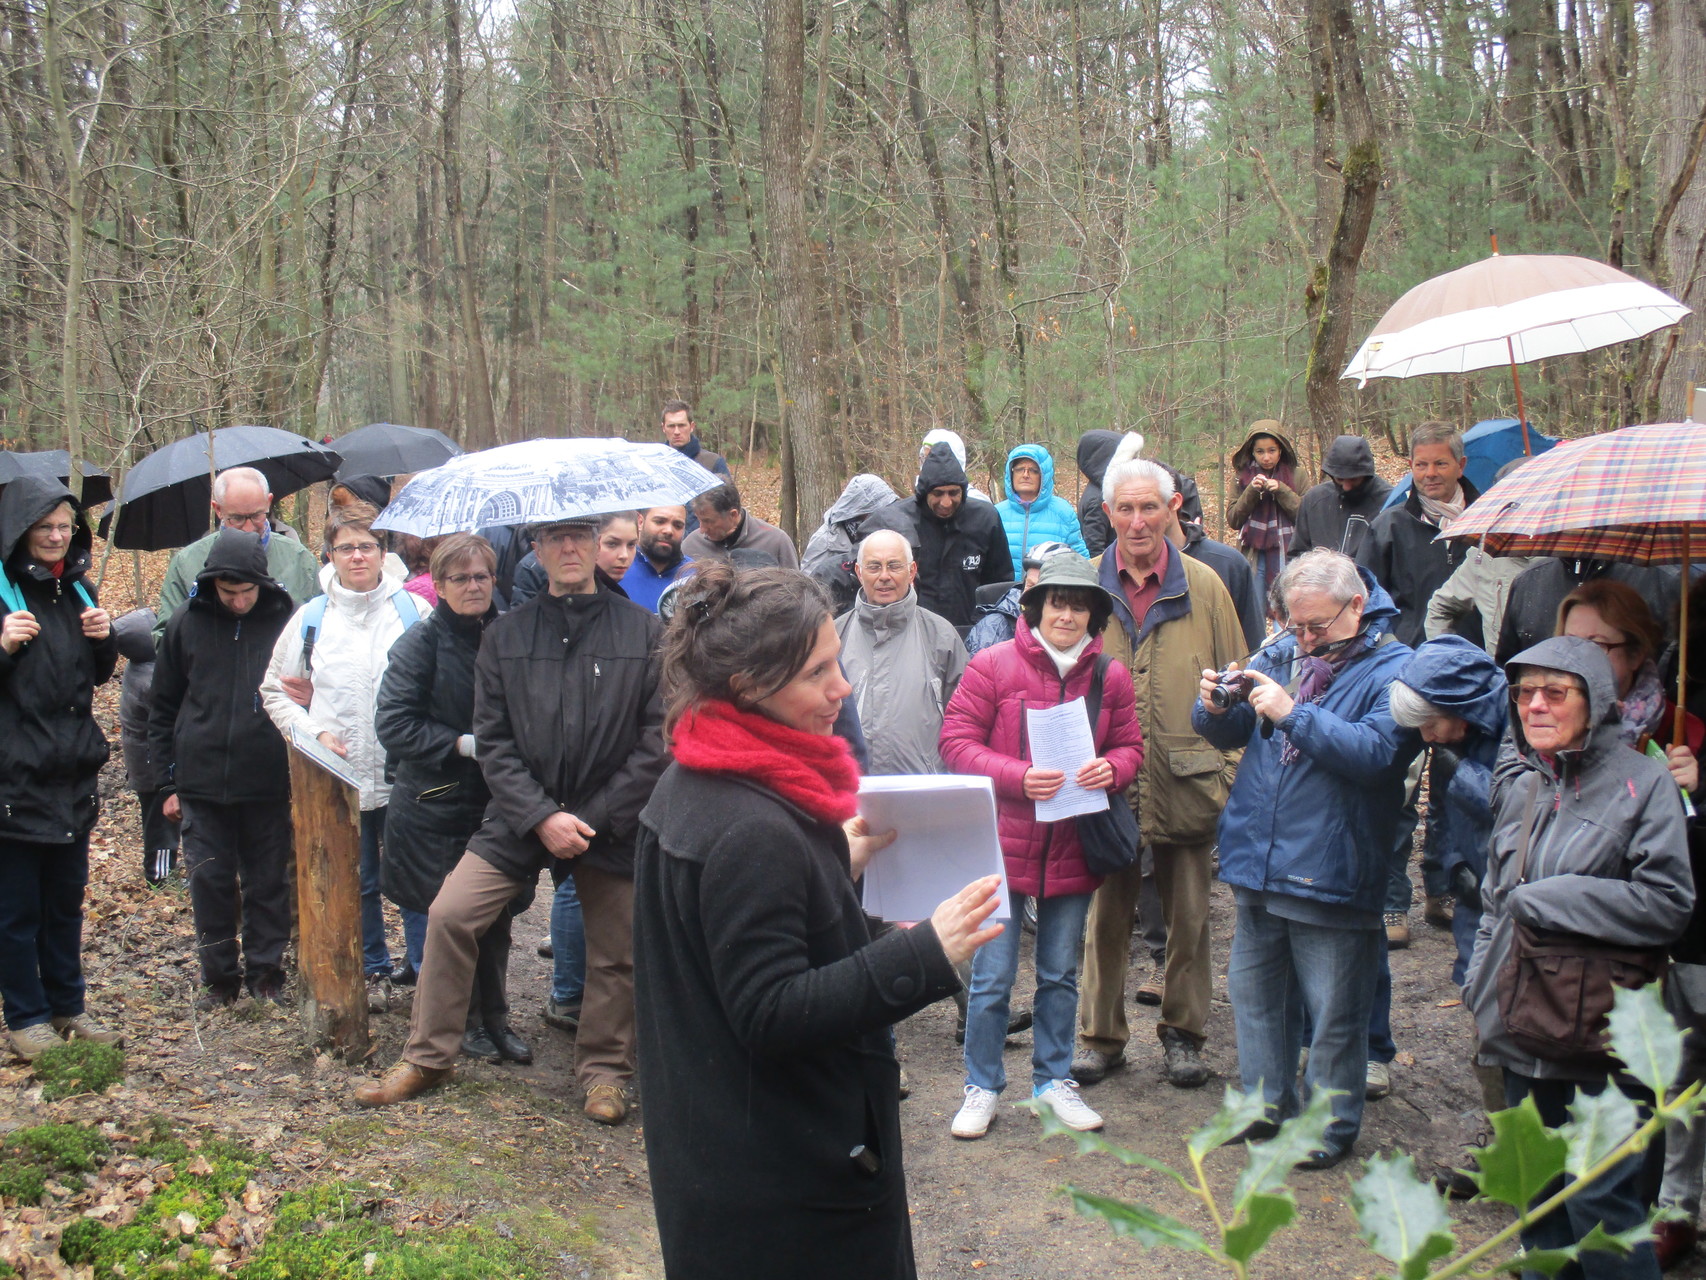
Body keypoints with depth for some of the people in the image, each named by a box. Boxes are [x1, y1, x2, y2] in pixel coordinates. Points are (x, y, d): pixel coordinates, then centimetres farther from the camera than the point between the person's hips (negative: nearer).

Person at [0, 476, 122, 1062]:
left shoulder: (78, 589, 10)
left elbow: (100, 675, 17)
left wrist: (103, 638, -3)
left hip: (73, 772, 6)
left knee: (66, 898, 15)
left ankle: (68, 1007, 25)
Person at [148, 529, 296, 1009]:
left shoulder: (287, 622, -2)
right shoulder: (187, 623, 3)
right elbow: (164, 708, 10)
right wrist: (170, 779, 7)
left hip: (269, 783, -1)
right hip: (202, 783, 1)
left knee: (268, 882, 7)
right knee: (210, 883, 5)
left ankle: (265, 971, 20)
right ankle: (219, 976, 18)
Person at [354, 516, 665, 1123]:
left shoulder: (643, 630, -2)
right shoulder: (505, 635, 4)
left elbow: (657, 741, -4)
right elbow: (492, 741, 2)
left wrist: (594, 819, -10)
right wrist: (541, 817, -11)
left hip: (611, 822, -1)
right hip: (520, 817, 2)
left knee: (616, 953, 5)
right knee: (448, 916, -6)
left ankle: (604, 1069, 28)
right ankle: (427, 1056, 12)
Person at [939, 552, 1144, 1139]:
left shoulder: (1110, 676, 3)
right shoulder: (993, 665, -8)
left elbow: (1130, 746, 12)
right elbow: (957, 742, -8)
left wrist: (1111, 768, -12)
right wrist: (1018, 777, -22)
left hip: (1073, 846, 4)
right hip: (1004, 841, -3)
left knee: (1061, 975, 17)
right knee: (992, 977, 3)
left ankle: (1053, 1080, 34)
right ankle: (982, 1087, 21)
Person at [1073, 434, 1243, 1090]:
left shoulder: (1203, 586, 2)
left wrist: (1230, 770, -1)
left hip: (1188, 784, 0)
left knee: (1189, 916, 12)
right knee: (1106, 916, 11)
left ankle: (1184, 1031, 28)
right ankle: (1100, 1034, 25)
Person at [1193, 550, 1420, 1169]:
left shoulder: (1393, 669, -9)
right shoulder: (1283, 652, 9)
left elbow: (1375, 751, -23)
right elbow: (1234, 734, 13)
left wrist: (1293, 714, -27)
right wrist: (1217, 709, -9)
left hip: (1329, 873, -6)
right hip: (1258, 862, 7)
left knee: (1331, 1011, 6)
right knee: (1253, 989, 18)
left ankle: (1331, 1125, 23)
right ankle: (1267, 1104, 35)